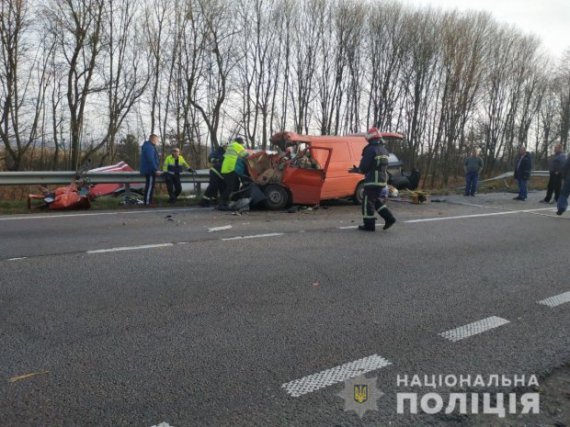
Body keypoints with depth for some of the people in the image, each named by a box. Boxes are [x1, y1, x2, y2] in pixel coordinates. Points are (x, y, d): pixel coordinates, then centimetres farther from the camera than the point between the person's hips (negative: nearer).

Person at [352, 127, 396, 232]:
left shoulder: (371, 149, -13)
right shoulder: (384, 150, 14)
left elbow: (364, 166, -15)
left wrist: (357, 170, 6)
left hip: (373, 180, -9)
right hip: (382, 180, 9)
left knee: (368, 202, 1)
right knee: (375, 200, 22)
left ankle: (369, 225, 5)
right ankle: (389, 218, 15)